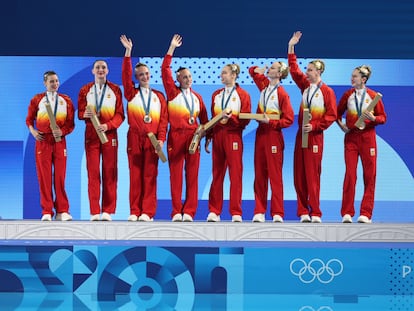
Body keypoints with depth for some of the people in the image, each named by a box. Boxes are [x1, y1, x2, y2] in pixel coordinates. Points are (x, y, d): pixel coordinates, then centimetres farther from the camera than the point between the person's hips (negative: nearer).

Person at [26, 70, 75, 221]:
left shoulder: (66, 101, 8)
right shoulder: (37, 100, 6)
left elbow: (71, 124, 5)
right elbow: (29, 119, 13)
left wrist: (62, 132, -13)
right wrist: (33, 131, -5)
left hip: (60, 142, 1)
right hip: (42, 142, 0)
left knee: (60, 177, -1)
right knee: (44, 177, -2)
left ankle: (62, 211, 4)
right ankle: (47, 212, 2)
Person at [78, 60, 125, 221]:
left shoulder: (115, 90, 8)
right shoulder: (85, 90, 10)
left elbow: (120, 114, 3)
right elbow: (80, 112, 10)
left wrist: (108, 125, -15)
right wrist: (84, 115, -15)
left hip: (109, 134, 0)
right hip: (91, 135, 0)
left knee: (110, 173, -2)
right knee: (93, 173, -4)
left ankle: (107, 211, 1)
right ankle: (94, 212, -4)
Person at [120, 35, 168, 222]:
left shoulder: (159, 97, 13)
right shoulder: (131, 94, 10)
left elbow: (164, 120, 7)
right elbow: (125, 75, -2)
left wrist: (161, 138, -6)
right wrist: (128, 52, -9)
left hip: (152, 140, 1)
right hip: (134, 138, 0)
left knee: (150, 175, -1)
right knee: (135, 175, -1)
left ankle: (148, 212, -1)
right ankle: (135, 211, 2)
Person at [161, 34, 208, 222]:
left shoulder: (197, 97, 14)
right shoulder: (172, 92, 4)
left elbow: (204, 120, 17)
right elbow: (165, 70, -4)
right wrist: (172, 49, -5)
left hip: (193, 137, 3)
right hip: (176, 137, -3)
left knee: (192, 175, 1)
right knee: (176, 174, -2)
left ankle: (189, 212, 3)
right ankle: (177, 212, 1)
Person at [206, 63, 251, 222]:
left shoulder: (243, 95, 1)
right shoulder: (216, 95, 14)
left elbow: (245, 119, -5)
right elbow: (212, 118, 15)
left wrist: (231, 118, -20)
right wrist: (208, 137, 9)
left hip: (233, 136, -4)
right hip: (217, 136, 4)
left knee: (235, 174, -4)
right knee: (217, 173, 5)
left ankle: (236, 213, -1)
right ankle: (214, 212, 8)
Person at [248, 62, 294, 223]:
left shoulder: (282, 94, -11)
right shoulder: (264, 84, 8)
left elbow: (289, 119, -12)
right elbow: (252, 71, 27)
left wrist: (271, 122, -19)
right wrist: (258, 70, 7)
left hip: (274, 135, -7)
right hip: (260, 133, 7)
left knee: (275, 175, -4)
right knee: (259, 175, 6)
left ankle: (277, 214, -2)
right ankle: (259, 212, 8)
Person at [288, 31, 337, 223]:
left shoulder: (327, 92, -7)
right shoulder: (305, 86, 9)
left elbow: (331, 115, -9)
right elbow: (294, 70, 13)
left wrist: (314, 126, -17)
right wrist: (291, 48, 9)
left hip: (314, 136, -6)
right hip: (301, 135, 6)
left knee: (312, 175, -5)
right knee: (298, 175, 3)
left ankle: (315, 213, 0)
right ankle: (303, 212, 8)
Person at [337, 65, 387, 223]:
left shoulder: (373, 96, -2)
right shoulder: (347, 95, 4)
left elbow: (383, 117, 2)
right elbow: (338, 113, 17)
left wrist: (373, 118, -18)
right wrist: (341, 124, -1)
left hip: (367, 137, -1)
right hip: (351, 137, 1)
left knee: (370, 175, 0)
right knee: (350, 174, -4)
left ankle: (366, 213, 6)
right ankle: (347, 213, 1)